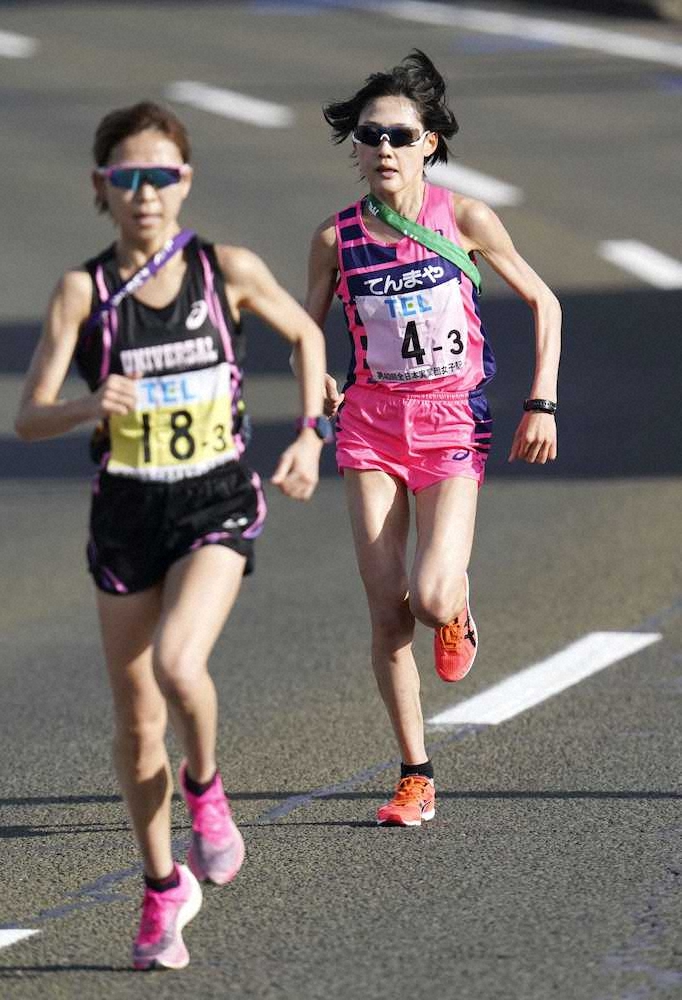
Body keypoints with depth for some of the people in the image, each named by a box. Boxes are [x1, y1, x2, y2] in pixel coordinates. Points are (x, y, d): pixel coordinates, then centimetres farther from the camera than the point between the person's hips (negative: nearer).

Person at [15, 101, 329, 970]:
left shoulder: (228, 270, -5)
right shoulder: (83, 291, -8)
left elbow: (306, 335, 14)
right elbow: (29, 418, -15)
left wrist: (309, 435, 6)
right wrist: (92, 407, -34)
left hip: (217, 506, -1)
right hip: (126, 514, 2)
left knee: (177, 666, -26)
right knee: (136, 720, 7)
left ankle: (204, 787, 7)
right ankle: (163, 889, 26)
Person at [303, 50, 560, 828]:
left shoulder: (464, 220, -5)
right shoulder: (337, 238, -1)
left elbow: (543, 303, 5)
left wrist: (543, 403, -2)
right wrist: (321, 386, -7)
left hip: (452, 425, -2)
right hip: (372, 423, 2)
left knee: (432, 598, -20)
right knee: (387, 613, -2)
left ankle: (457, 612, 19)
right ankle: (415, 777, 10)